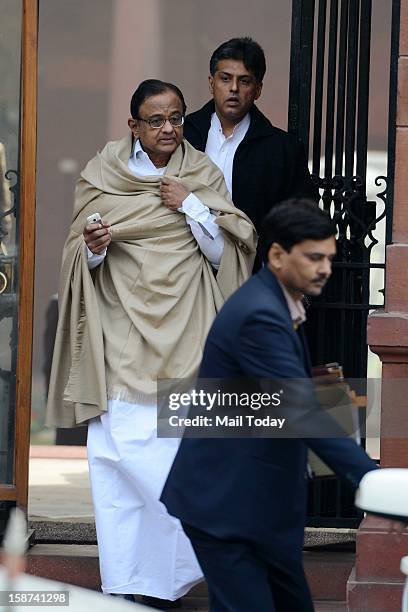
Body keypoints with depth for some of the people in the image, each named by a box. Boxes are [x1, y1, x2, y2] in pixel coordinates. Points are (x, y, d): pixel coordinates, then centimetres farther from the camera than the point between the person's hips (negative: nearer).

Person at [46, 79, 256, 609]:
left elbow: (224, 255, 3)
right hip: (123, 333, 0)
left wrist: (191, 204, -9)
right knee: (119, 455, -7)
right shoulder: (103, 175, 5)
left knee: (177, 455, -7)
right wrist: (94, 247, -14)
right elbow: (85, 261, 8)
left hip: (182, 334, 0)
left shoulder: (203, 176, 7)